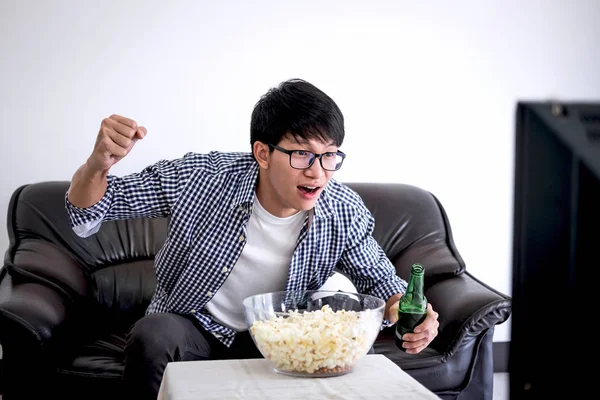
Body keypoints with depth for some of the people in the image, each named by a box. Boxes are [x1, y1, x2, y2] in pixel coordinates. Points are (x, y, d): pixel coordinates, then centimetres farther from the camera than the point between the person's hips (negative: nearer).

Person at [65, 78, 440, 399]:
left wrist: (405, 309, -22)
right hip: (192, 326, -1)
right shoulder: (200, 177, -22)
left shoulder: (345, 214, -16)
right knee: (153, 338, -34)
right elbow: (85, 211, -13)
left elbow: (378, 279, 3)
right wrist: (98, 164, -38)